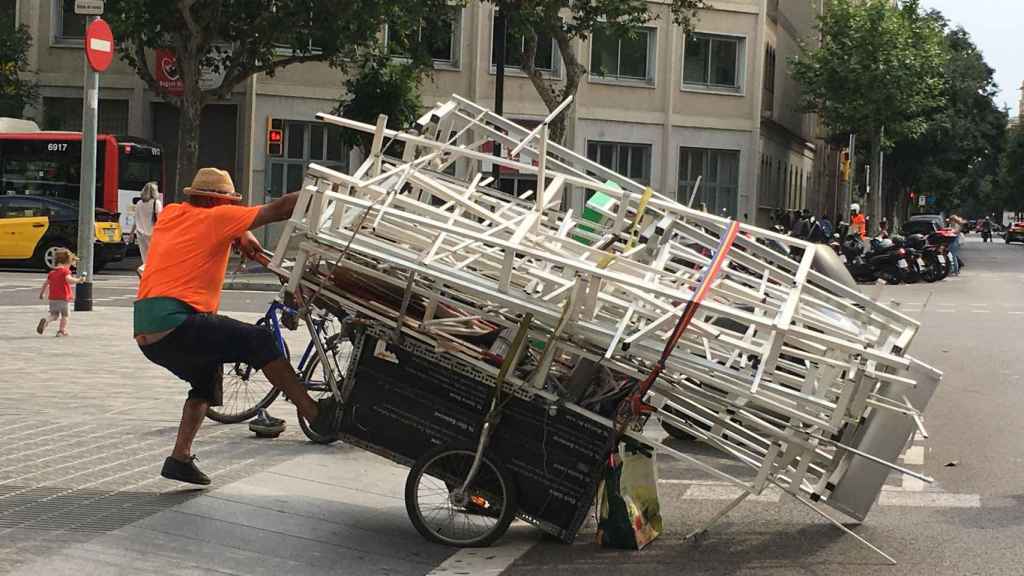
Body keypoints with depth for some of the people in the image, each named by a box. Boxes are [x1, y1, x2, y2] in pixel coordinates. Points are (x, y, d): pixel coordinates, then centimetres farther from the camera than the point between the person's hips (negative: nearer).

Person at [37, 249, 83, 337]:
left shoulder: (52, 272, 12)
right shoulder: (65, 271, -8)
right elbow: (69, 280, -26)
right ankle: (62, 330, 4)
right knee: (65, 315, 7)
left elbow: (46, 283, 18)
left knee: (54, 315, 13)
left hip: (52, 298, 6)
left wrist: (42, 293, 29)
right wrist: (78, 280, -19)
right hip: (63, 298, -6)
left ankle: (45, 320, -14)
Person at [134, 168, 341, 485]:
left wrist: (239, 234, 25)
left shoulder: (169, 214, 20)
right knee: (261, 341, -5)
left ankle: (180, 458, 21)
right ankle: (314, 414, -7)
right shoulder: (216, 217, 1)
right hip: (175, 323, -8)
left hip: (145, 333, 8)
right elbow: (278, 209, 0)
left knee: (208, 378, 26)